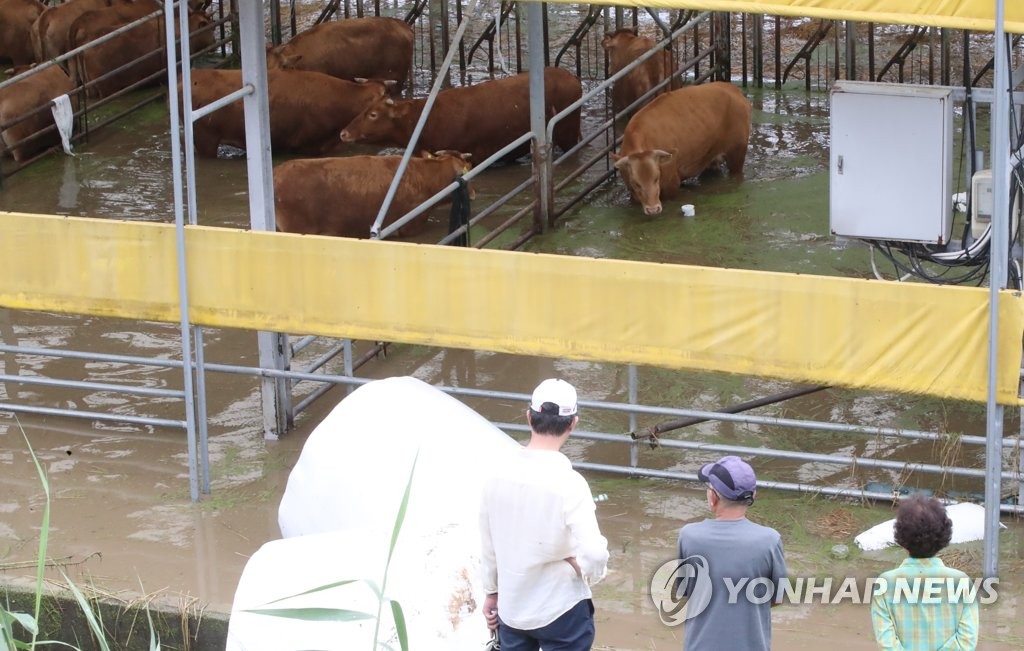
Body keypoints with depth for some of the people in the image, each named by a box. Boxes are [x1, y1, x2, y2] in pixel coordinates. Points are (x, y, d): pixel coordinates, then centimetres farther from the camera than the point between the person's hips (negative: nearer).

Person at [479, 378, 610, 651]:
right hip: (562, 611, -5)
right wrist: (586, 575, -6)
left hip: (511, 608, 5)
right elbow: (594, 555, -28)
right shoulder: (569, 484, -22)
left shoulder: (498, 477, -5)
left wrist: (491, 593, 19)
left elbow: (487, 546, 5)